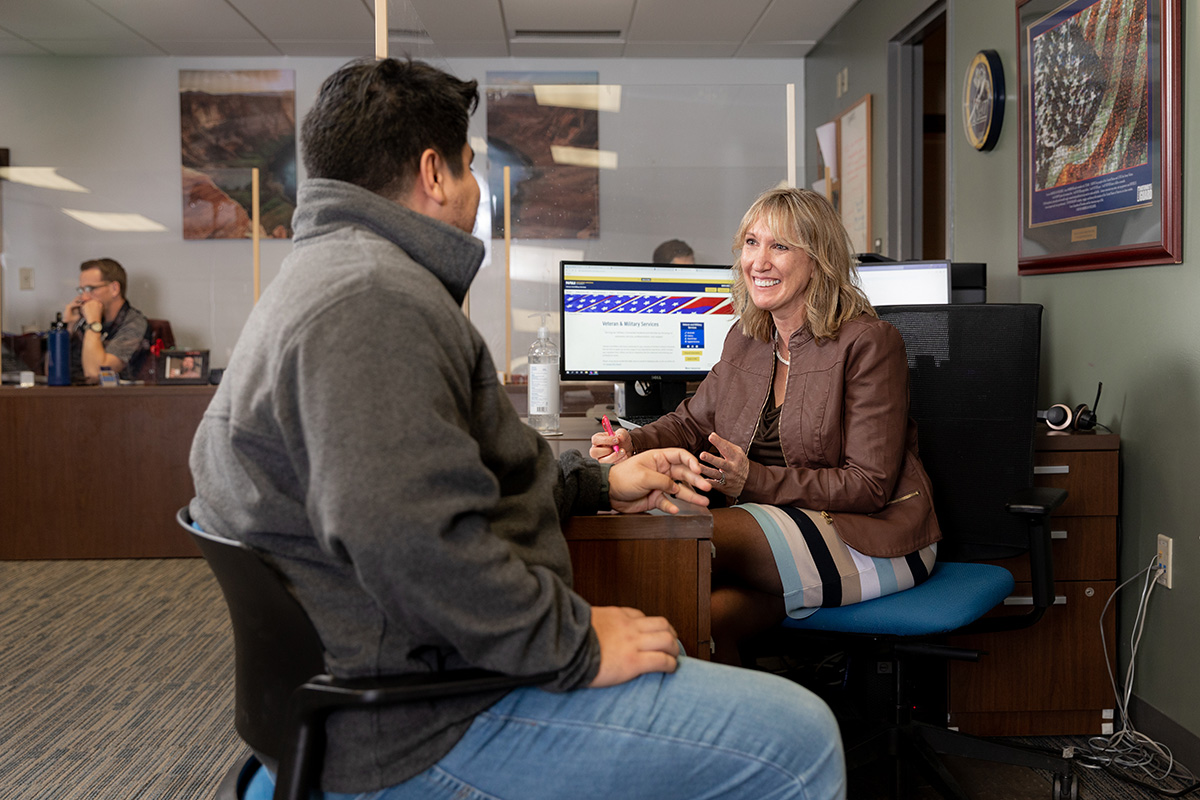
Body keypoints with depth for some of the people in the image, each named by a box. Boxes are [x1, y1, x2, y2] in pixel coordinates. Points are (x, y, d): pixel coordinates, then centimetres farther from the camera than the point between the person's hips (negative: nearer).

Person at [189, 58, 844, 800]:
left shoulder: (336, 270, 18)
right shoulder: (372, 299, -21)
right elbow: (411, 541, -33)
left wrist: (600, 482, 19)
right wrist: (577, 646, -21)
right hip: (416, 734, -12)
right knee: (798, 739, -12)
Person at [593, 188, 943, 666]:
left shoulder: (868, 342, -12)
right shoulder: (746, 338, 10)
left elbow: (870, 486, -15)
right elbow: (694, 422, 17)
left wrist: (755, 481, -26)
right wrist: (633, 444, -6)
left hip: (870, 534, -5)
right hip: (786, 522, 6)